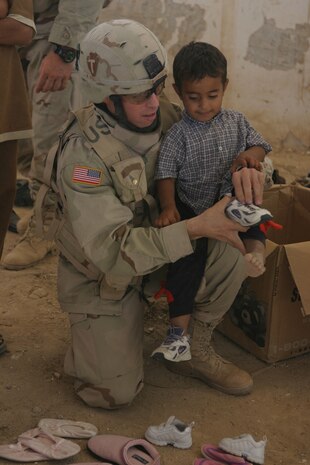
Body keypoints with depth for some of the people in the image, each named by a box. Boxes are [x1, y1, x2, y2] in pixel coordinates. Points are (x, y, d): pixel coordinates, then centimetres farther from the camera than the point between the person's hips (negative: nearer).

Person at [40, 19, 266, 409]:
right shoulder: (83, 154, -30)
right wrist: (198, 227, -44)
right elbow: (111, 250, -37)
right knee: (116, 392, -12)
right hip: (102, 278, -5)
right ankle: (91, 337, 22)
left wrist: (245, 168, -29)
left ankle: (196, 352, 2)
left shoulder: (164, 115, -13)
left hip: (155, 255, 5)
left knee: (229, 256, -22)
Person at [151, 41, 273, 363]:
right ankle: (178, 334, -19)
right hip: (191, 209, -3)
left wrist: (250, 155, -13)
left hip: (229, 198, 3)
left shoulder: (235, 122, 5)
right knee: (188, 255, -20)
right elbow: (166, 174, -8)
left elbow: (259, 145, 12)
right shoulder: (178, 135, -6)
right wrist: (168, 207, -23)